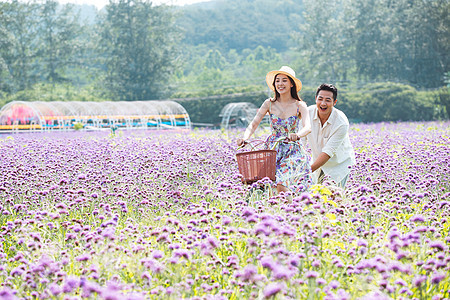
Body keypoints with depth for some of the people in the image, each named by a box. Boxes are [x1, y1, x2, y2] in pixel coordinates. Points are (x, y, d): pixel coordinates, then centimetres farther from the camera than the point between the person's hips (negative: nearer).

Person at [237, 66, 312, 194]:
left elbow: (308, 127, -20)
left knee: (282, 188, -20)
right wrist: (245, 138, -23)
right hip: (272, 149, 2)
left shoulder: (299, 106, -5)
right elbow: (254, 124, -2)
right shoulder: (269, 104, 2)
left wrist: (297, 135, -43)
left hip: (293, 152, -2)